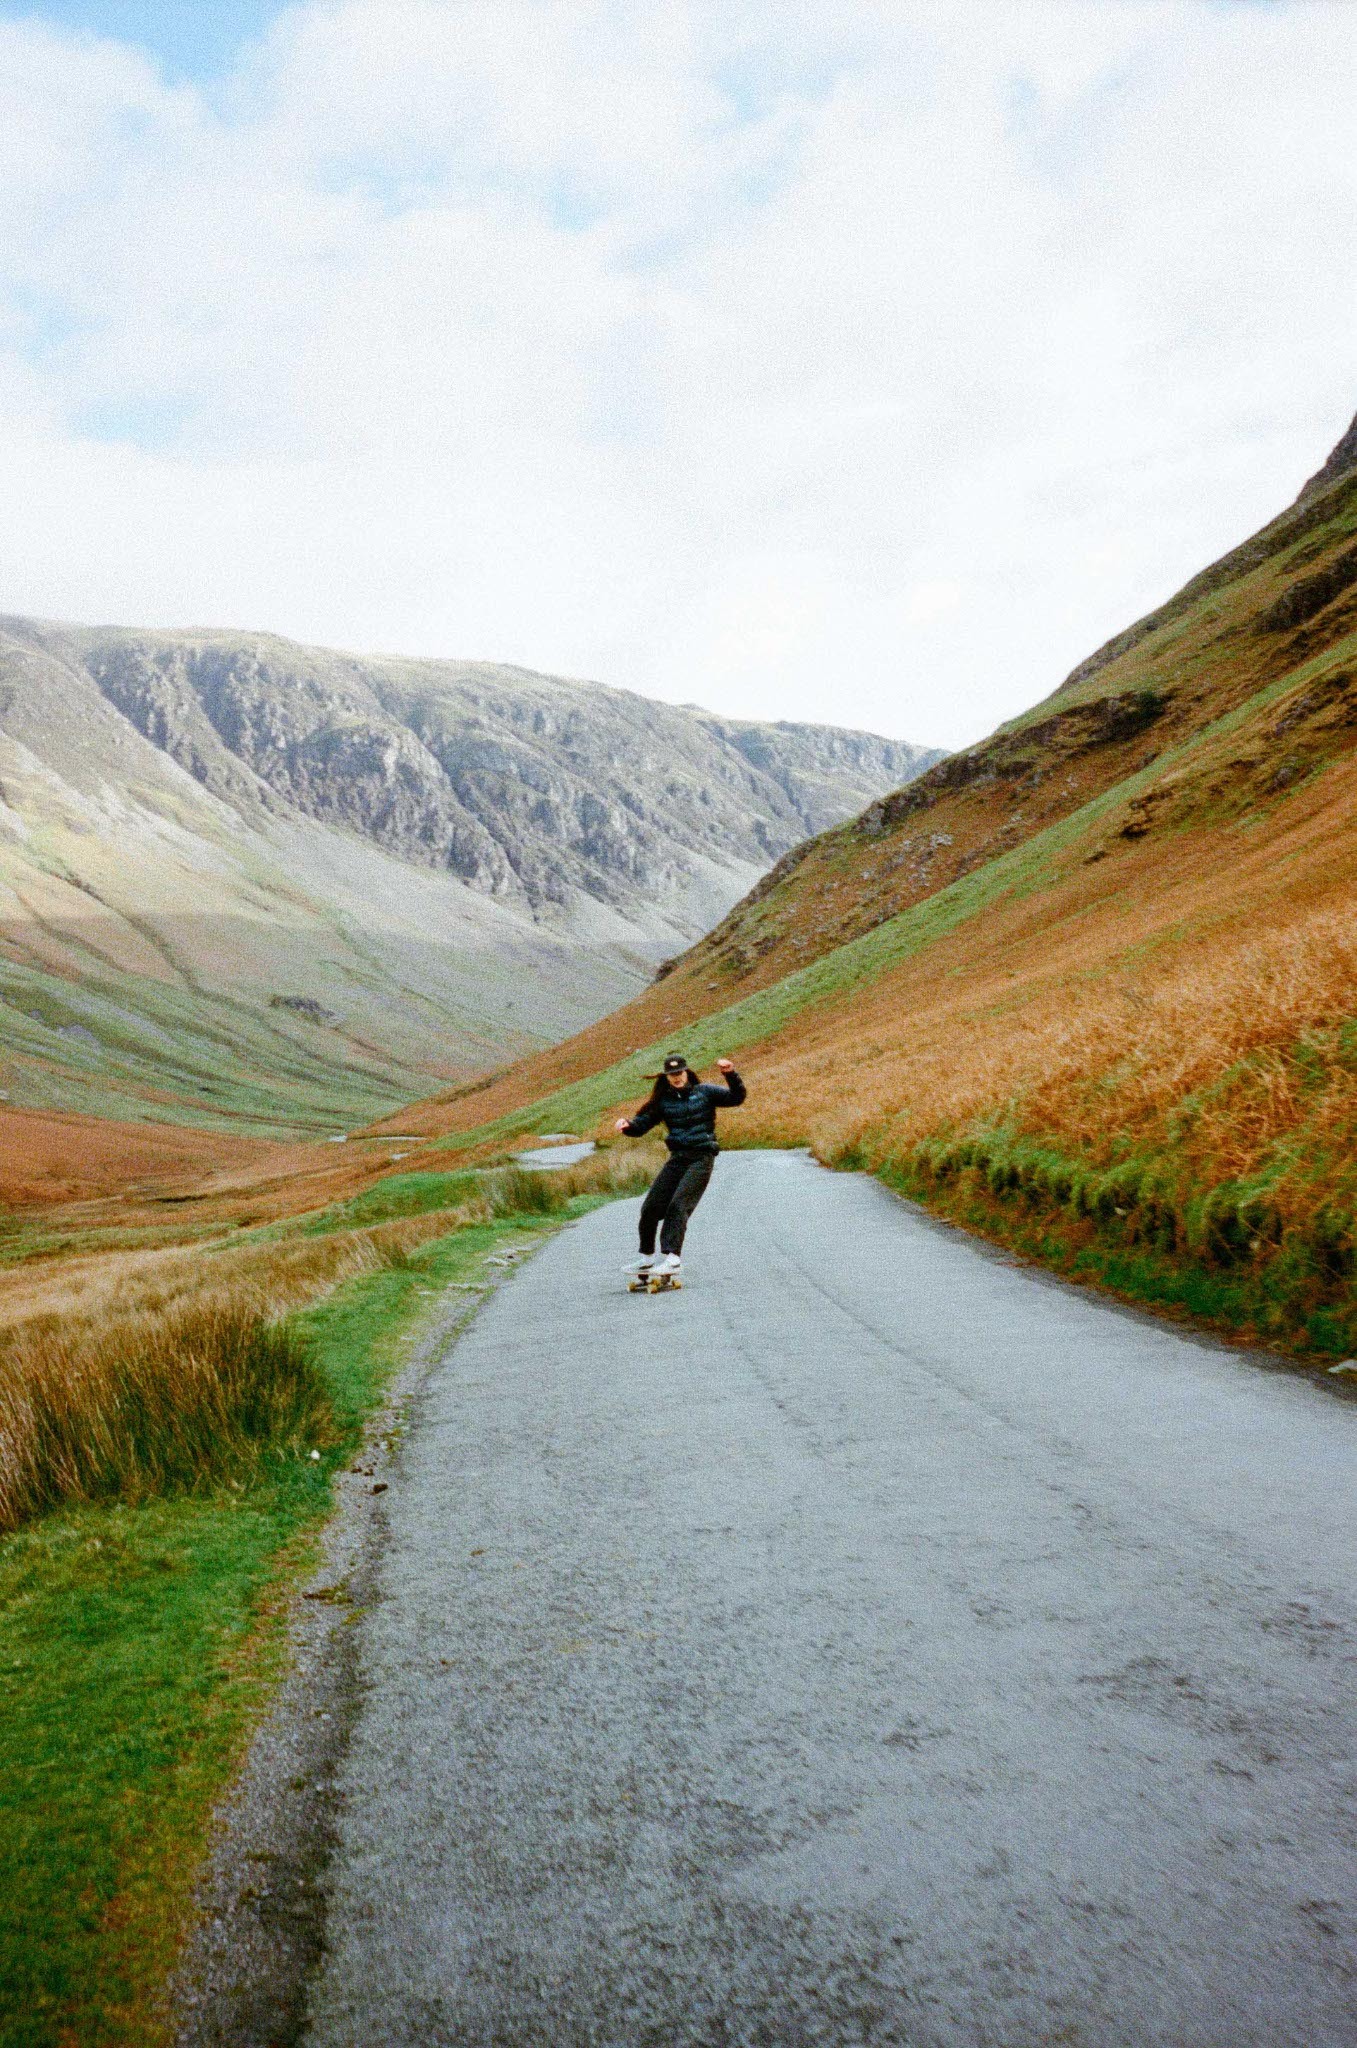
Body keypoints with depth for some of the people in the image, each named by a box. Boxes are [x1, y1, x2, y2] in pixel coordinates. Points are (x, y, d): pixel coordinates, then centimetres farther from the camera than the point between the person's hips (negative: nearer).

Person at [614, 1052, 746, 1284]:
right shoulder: (663, 1101, 9)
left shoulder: (704, 1092, 2)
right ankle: (646, 1258, 15)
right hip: (677, 1158, 5)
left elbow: (736, 1098, -4)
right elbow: (640, 1126, 6)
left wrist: (731, 1075, -19)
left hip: (701, 1158, -5)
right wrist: (627, 1125, -16)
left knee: (678, 1205, -20)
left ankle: (673, 1258, -21)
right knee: (651, 1207, 0)